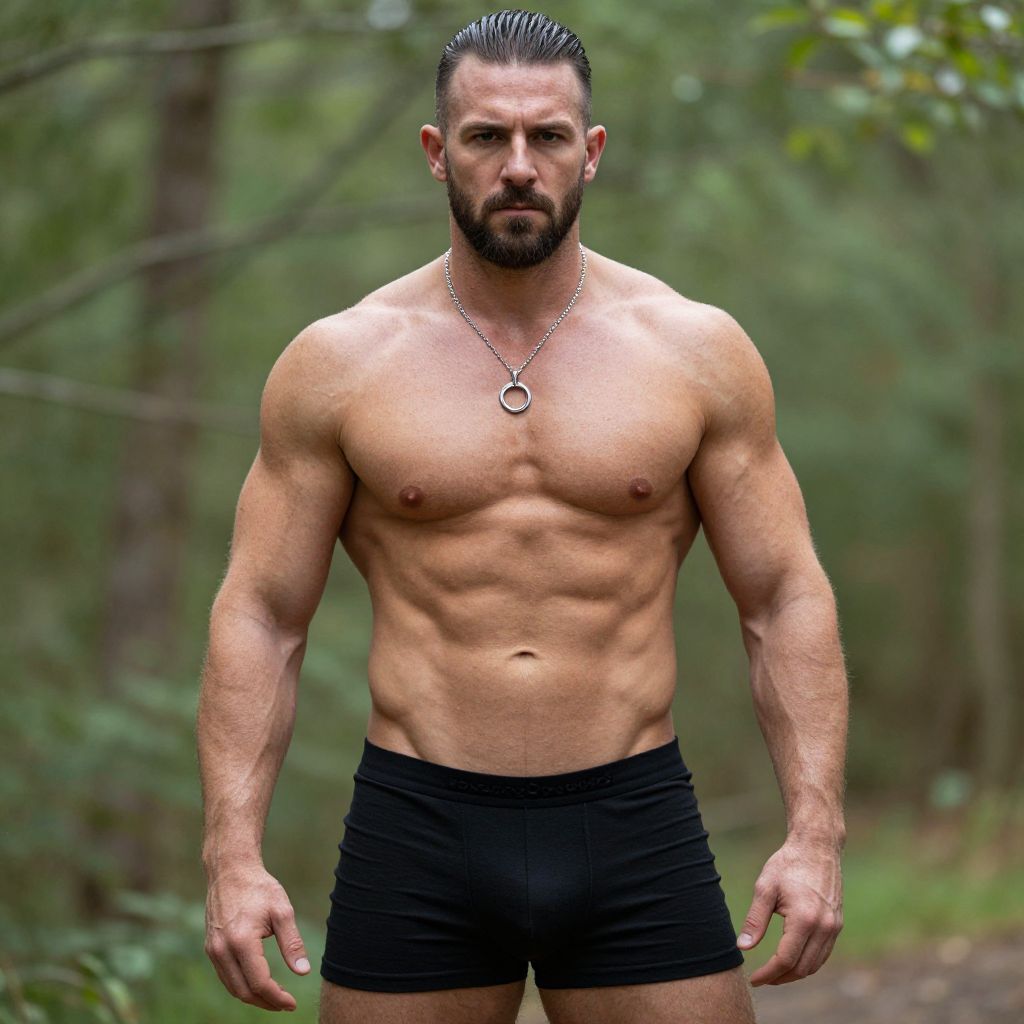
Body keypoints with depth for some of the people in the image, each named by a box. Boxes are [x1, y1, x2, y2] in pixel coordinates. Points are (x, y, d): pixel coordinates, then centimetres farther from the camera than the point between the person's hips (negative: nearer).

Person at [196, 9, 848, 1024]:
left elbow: (786, 601, 5)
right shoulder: (337, 363, 2)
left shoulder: (698, 351, 4)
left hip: (633, 827, 0)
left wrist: (815, 833, -6)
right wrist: (232, 856, -8)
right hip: (419, 832, 0)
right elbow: (259, 618, 2)